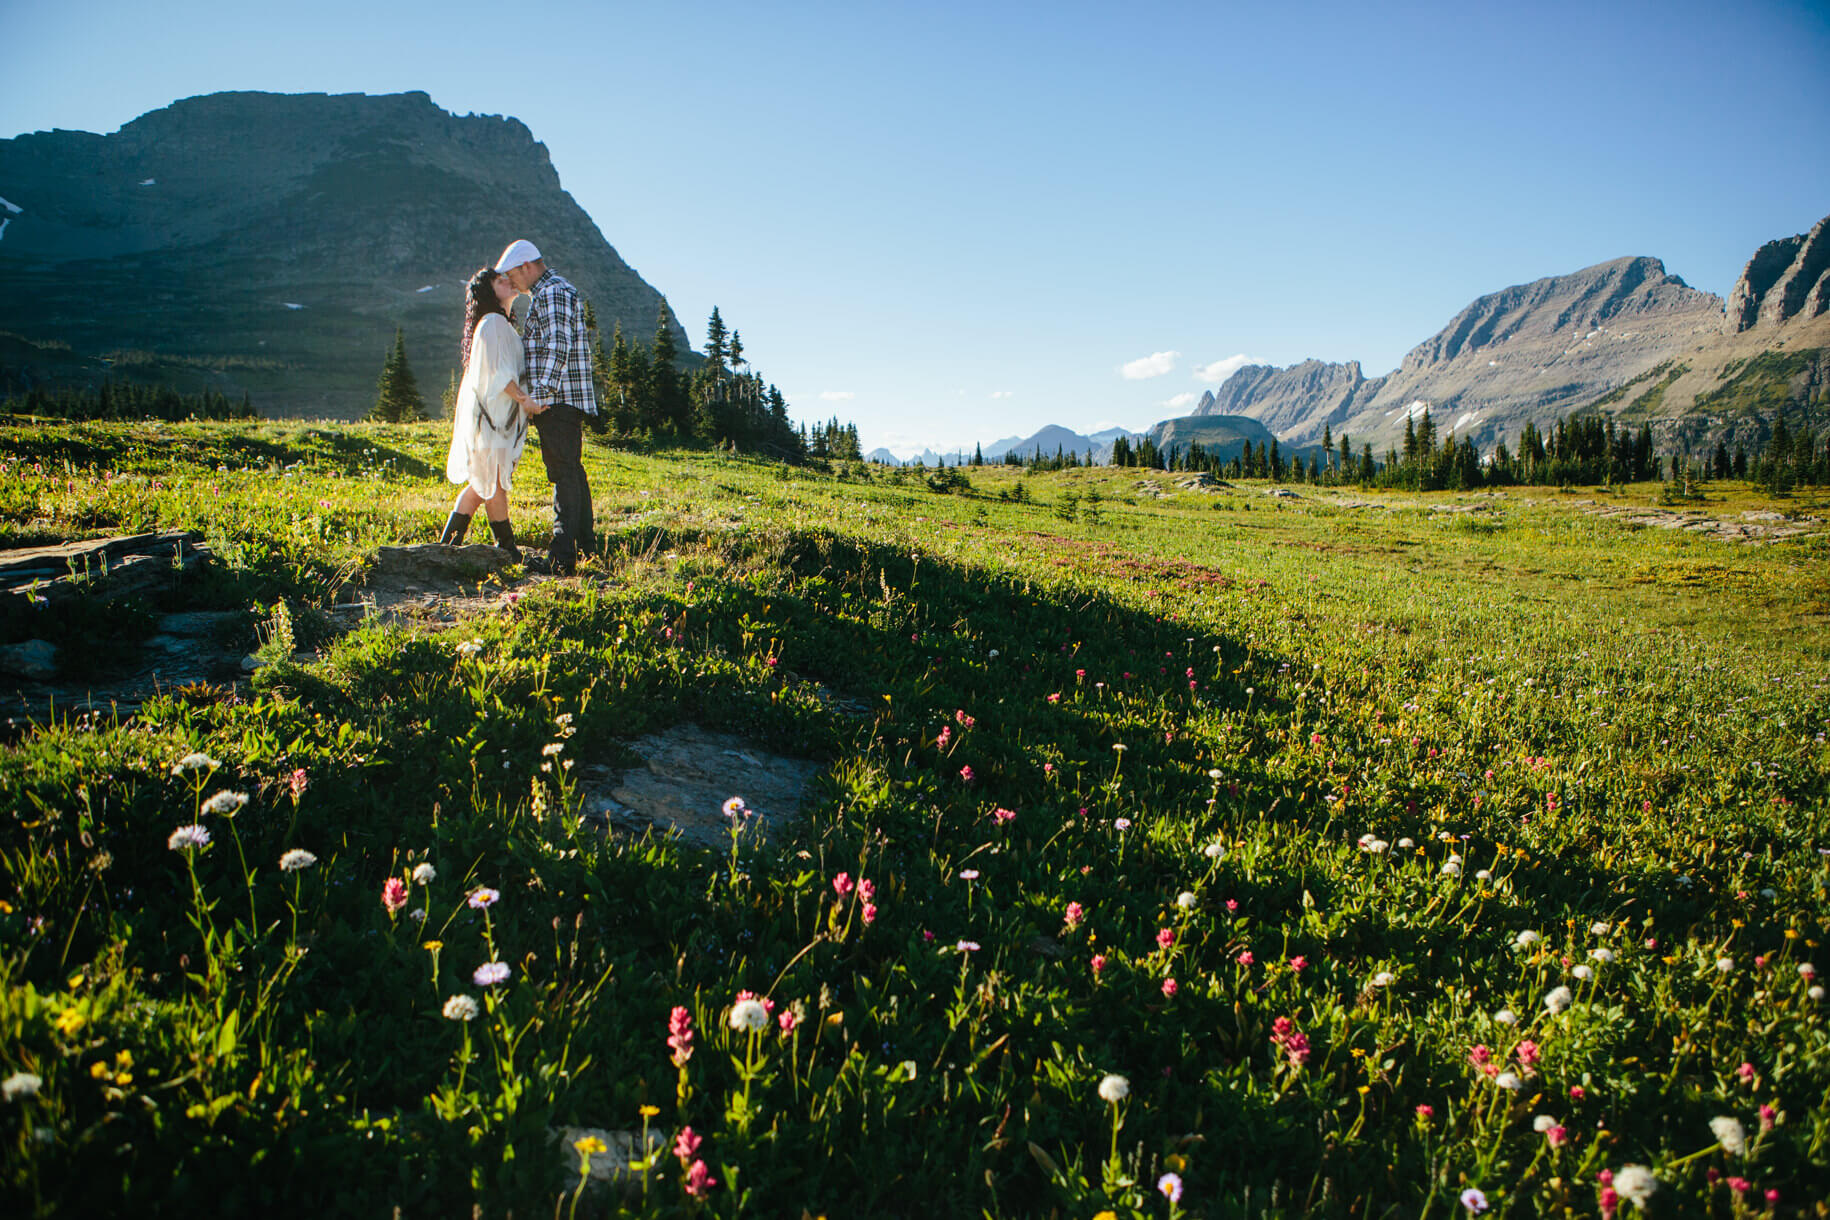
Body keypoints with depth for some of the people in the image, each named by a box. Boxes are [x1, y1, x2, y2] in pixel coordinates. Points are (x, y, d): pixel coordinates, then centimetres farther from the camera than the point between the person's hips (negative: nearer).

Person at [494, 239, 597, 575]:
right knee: (572, 471, 12)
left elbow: (558, 348, -20)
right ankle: (586, 545, 16)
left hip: (558, 399, -10)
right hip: (569, 400, 10)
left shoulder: (552, 293, -9)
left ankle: (563, 553, -15)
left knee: (563, 474, -13)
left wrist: (542, 391, -25)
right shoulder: (563, 291, 24)